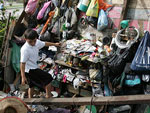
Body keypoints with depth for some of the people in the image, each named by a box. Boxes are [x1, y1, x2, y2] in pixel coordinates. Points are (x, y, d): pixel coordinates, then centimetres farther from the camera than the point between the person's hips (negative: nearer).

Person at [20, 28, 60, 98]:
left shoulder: (37, 42, -3)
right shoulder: (25, 49, -27)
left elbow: (45, 44, 18)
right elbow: (22, 63, -26)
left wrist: (54, 44, 31)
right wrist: (23, 77, -25)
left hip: (33, 68, 9)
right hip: (30, 70, -9)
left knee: (31, 85, 21)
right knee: (48, 79, -2)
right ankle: (48, 96, 11)